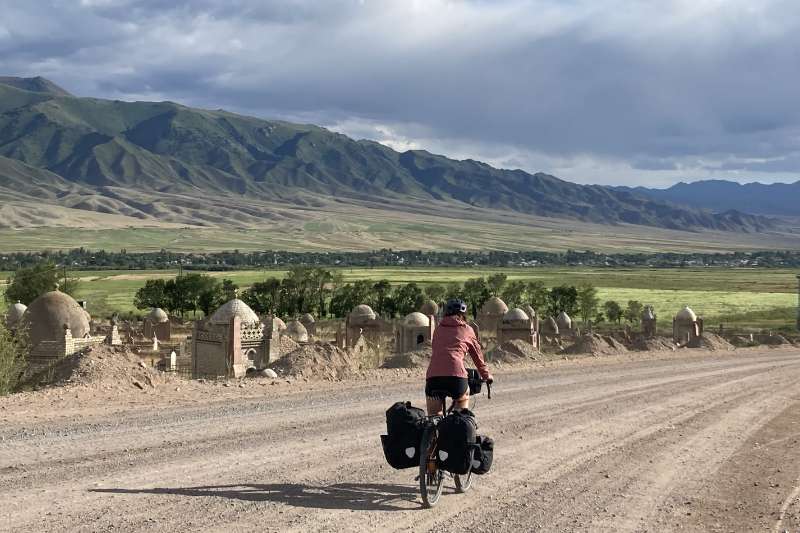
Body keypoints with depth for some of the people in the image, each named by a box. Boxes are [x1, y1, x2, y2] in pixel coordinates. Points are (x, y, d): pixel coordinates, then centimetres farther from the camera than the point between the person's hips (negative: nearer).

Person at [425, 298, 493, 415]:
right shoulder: (467, 330, 18)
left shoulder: (439, 329, 25)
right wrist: (486, 376, 44)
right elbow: (478, 355, 28)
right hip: (456, 376, -1)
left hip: (433, 376, 2)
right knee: (463, 399, 32)